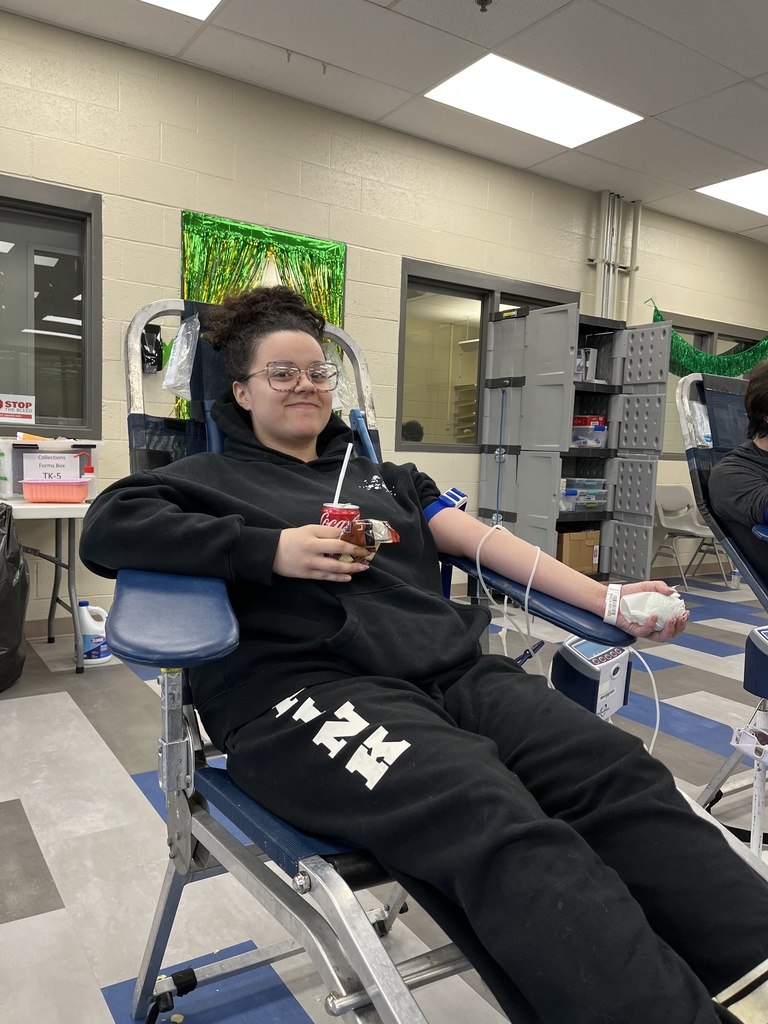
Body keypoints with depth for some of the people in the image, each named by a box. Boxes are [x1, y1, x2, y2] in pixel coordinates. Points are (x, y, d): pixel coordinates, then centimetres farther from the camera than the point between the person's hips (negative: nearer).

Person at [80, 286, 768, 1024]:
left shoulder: (384, 475, 30)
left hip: (453, 665, 5)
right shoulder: (214, 479, 17)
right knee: (497, 823, -34)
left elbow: (481, 538, 20)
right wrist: (270, 548, -9)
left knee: (623, 774, -22)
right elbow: (108, 527, 0)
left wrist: (607, 600, 8)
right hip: (309, 687, -5)